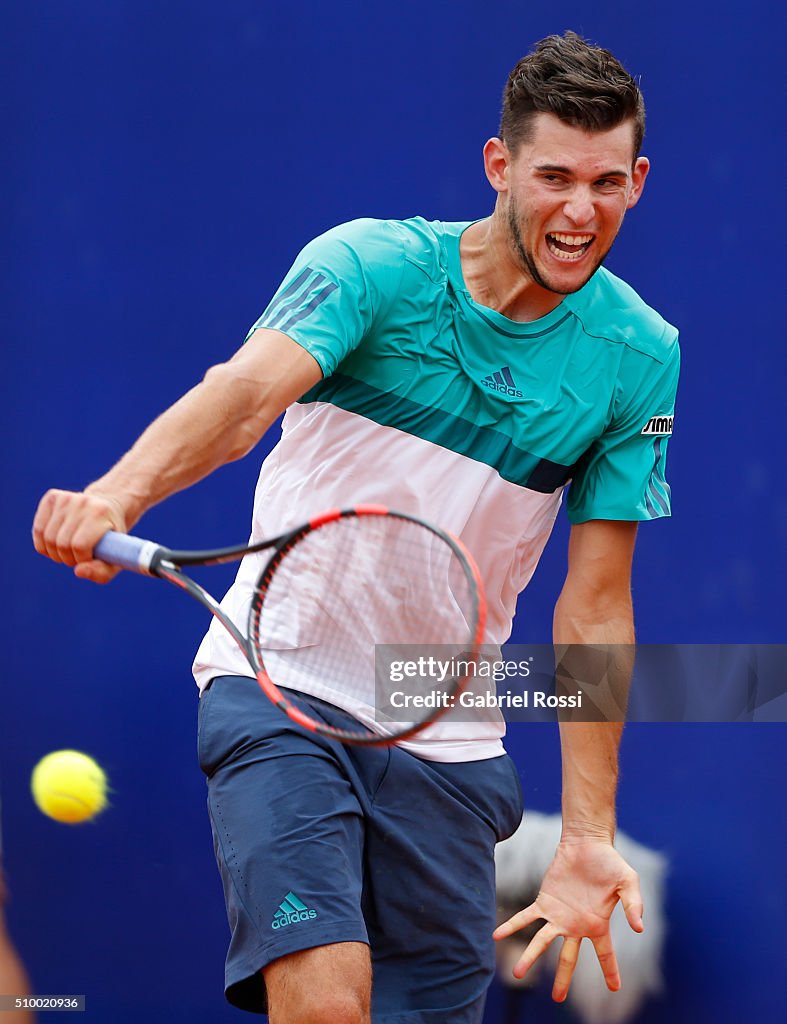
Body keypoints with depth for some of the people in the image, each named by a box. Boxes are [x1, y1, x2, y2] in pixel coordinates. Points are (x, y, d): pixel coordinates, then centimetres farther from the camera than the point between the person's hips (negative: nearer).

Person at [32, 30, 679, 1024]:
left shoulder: (642, 359, -1)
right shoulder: (371, 265, -10)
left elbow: (594, 609, 0)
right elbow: (249, 390, -28)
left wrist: (586, 838, -5)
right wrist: (119, 492, -49)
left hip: (449, 739, 4)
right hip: (284, 689, -3)